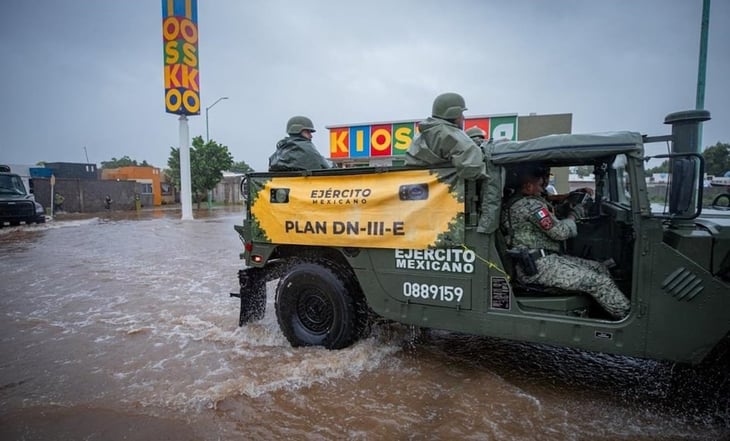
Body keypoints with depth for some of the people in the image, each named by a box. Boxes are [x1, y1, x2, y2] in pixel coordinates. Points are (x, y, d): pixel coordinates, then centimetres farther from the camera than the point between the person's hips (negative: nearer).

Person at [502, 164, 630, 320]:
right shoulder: (530, 204, -17)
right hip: (538, 266, -11)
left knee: (599, 268, 11)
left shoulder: (516, 201, 13)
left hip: (543, 258, 11)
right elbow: (559, 232, -14)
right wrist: (573, 216, 4)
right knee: (600, 282, -14)